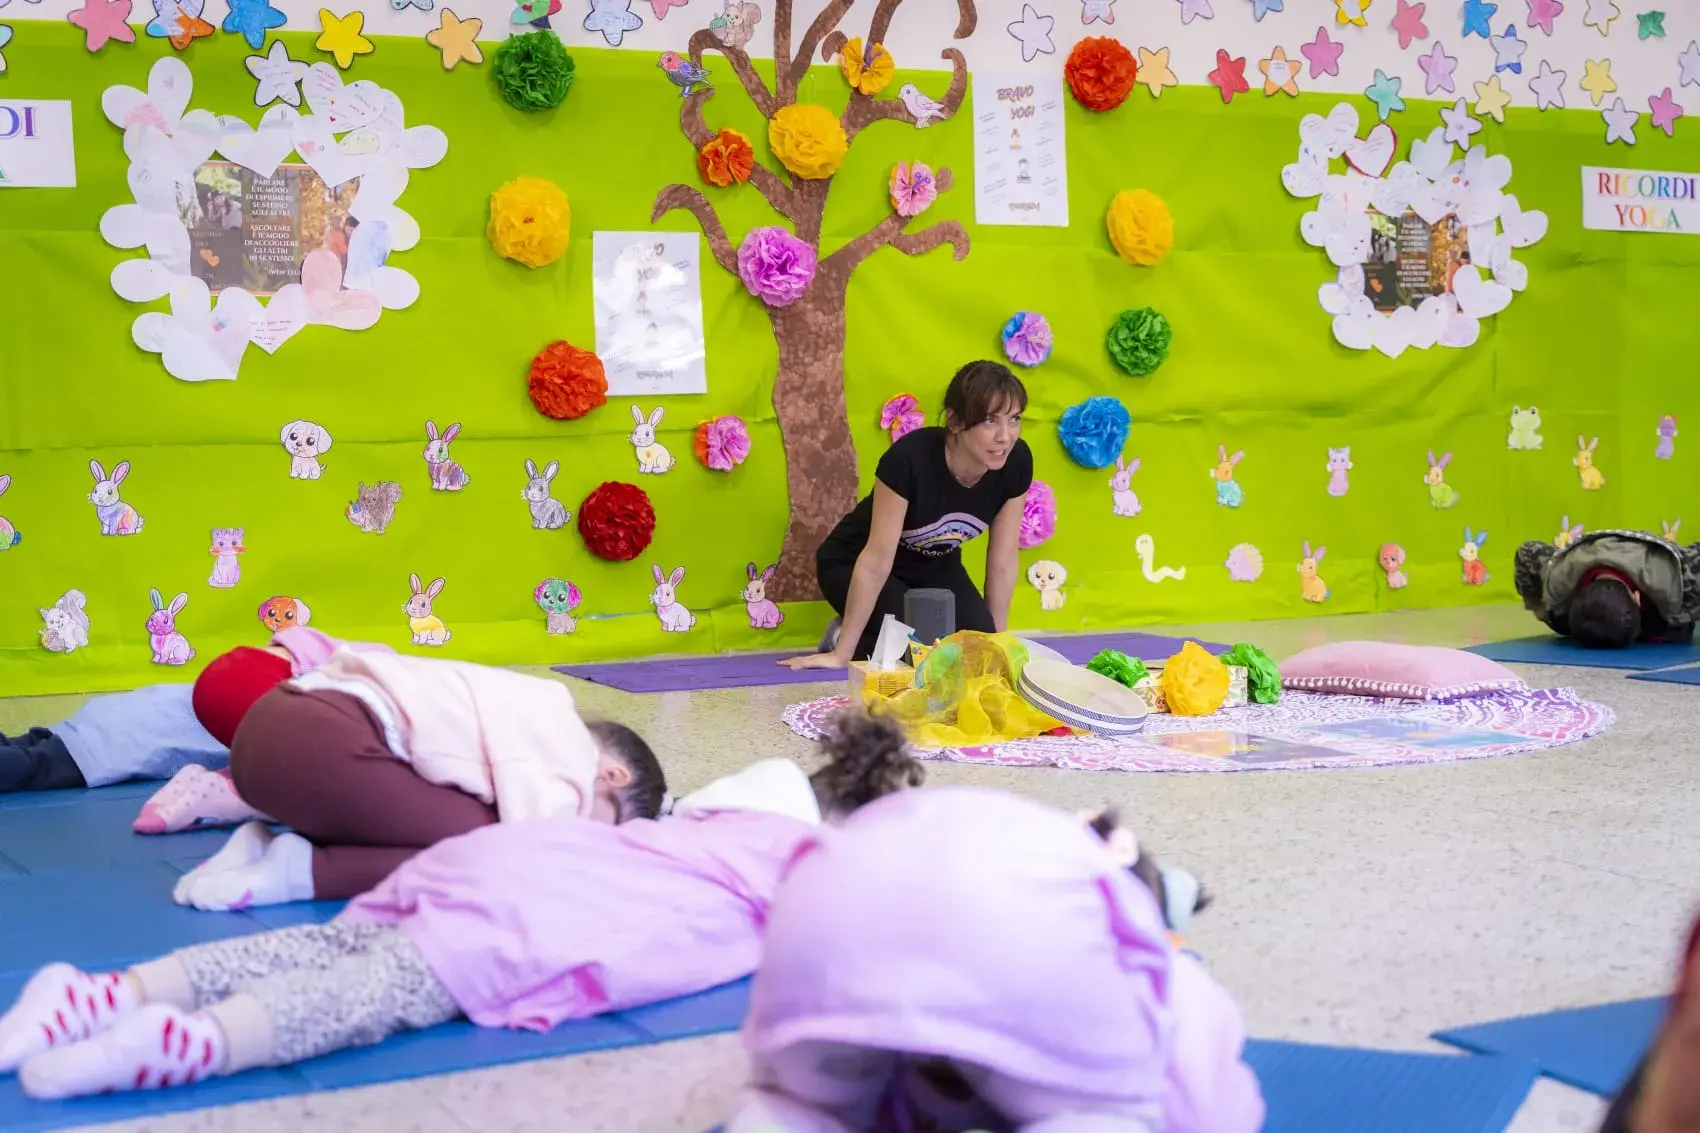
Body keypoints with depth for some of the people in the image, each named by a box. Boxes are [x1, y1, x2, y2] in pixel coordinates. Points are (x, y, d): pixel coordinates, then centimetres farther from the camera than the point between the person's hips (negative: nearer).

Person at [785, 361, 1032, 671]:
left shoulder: (1017, 462, -21)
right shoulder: (910, 458, -36)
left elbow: (1003, 561, -9)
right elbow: (877, 560, -30)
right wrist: (842, 653, -23)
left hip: (935, 567, 6)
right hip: (854, 565, -6)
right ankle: (844, 639, 4)